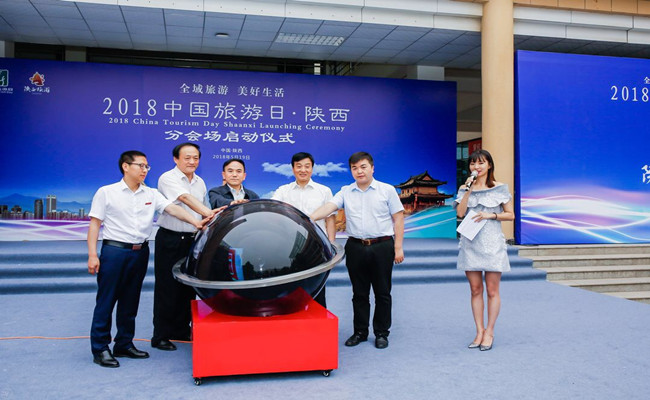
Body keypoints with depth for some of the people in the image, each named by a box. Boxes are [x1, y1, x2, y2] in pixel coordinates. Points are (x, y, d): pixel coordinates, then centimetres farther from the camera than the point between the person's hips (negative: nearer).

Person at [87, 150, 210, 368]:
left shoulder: (151, 194, 10)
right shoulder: (106, 192, 0)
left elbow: (173, 208, -3)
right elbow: (94, 224, -1)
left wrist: (195, 222, -20)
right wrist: (92, 255, -10)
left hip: (140, 252, 4)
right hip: (114, 250, -4)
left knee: (130, 302, 12)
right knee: (106, 301, -1)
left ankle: (124, 344, 24)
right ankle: (100, 349, 8)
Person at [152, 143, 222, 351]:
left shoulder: (200, 182, 13)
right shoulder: (168, 178, -10)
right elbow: (186, 198, -28)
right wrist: (208, 212, -42)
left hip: (193, 240, 6)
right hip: (170, 240, -6)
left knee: (188, 287, 11)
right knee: (167, 288, -1)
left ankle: (181, 330, 24)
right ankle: (160, 336, 8)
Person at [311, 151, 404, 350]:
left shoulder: (387, 190, 3)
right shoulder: (345, 192, 7)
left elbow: (398, 218, 2)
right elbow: (328, 207, -7)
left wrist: (398, 248, -3)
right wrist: (310, 219, -26)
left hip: (382, 246, -2)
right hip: (356, 247, 2)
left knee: (382, 292, 5)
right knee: (359, 292, 10)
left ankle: (381, 333, 18)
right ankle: (360, 332, 23)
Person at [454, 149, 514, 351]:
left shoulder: (500, 188, 4)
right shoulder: (465, 188, 10)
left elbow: (510, 214, 4)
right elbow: (460, 213, -4)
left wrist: (490, 215, -10)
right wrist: (468, 190, -9)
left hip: (492, 243, -2)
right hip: (470, 243, 3)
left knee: (492, 291, 1)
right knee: (475, 290, 6)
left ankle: (489, 332, 11)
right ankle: (479, 331, 14)